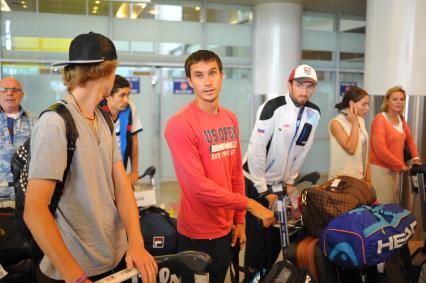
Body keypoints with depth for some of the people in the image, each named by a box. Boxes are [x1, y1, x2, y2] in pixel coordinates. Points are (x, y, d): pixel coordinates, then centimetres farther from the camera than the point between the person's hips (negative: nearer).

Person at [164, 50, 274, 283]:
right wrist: (248, 204, -18)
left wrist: (239, 219, 8)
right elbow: (197, 184, -23)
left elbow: (236, 173, 8)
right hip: (197, 233, -7)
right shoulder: (179, 124, -18)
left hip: (225, 228, 7)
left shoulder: (230, 119, 5)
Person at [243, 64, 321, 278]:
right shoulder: (273, 108, -21)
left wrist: (290, 181, 10)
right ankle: (252, 276, 20)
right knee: (258, 234, -1)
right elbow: (256, 150, -21)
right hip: (257, 182, -6)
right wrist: (263, 190, -16)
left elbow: (301, 151, 8)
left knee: (277, 234, 11)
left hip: (281, 183, 6)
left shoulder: (314, 113, -2)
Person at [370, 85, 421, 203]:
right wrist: (401, 165, -14)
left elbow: (409, 139, 24)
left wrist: (416, 158, 12)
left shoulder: (401, 119, 9)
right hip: (380, 169, -8)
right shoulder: (380, 119, -15)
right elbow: (380, 149, -22)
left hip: (395, 169, 8)